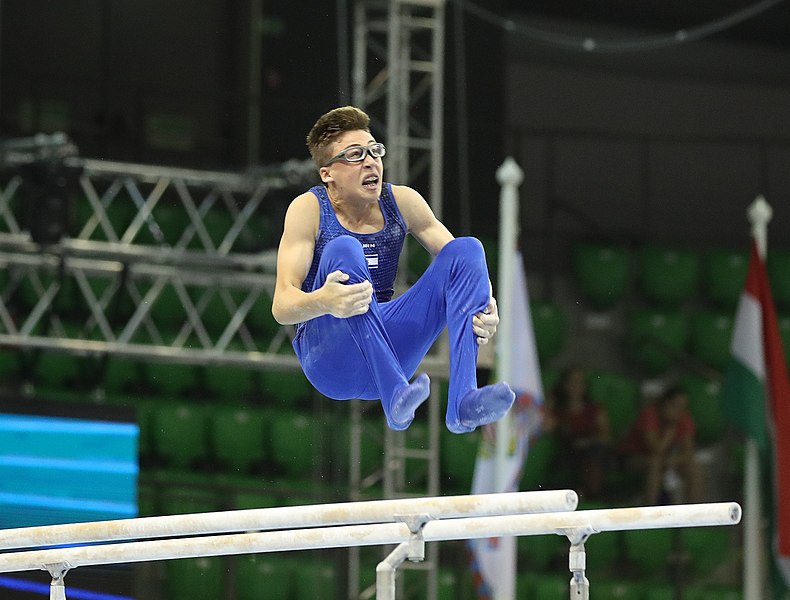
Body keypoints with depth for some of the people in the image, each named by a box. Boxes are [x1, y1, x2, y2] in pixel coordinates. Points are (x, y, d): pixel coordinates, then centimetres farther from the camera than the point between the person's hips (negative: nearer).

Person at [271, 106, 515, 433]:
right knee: (343, 250, -29)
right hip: (327, 354, -4)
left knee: (467, 248, -12)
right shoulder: (308, 209, -10)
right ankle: (395, 397, -42)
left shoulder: (402, 202, 2)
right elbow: (281, 306, -18)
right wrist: (323, 302, -42)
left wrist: (484, 308, -19)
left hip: (387, 342, 5)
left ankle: (463, 402, -33)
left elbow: (462, 261, 4)